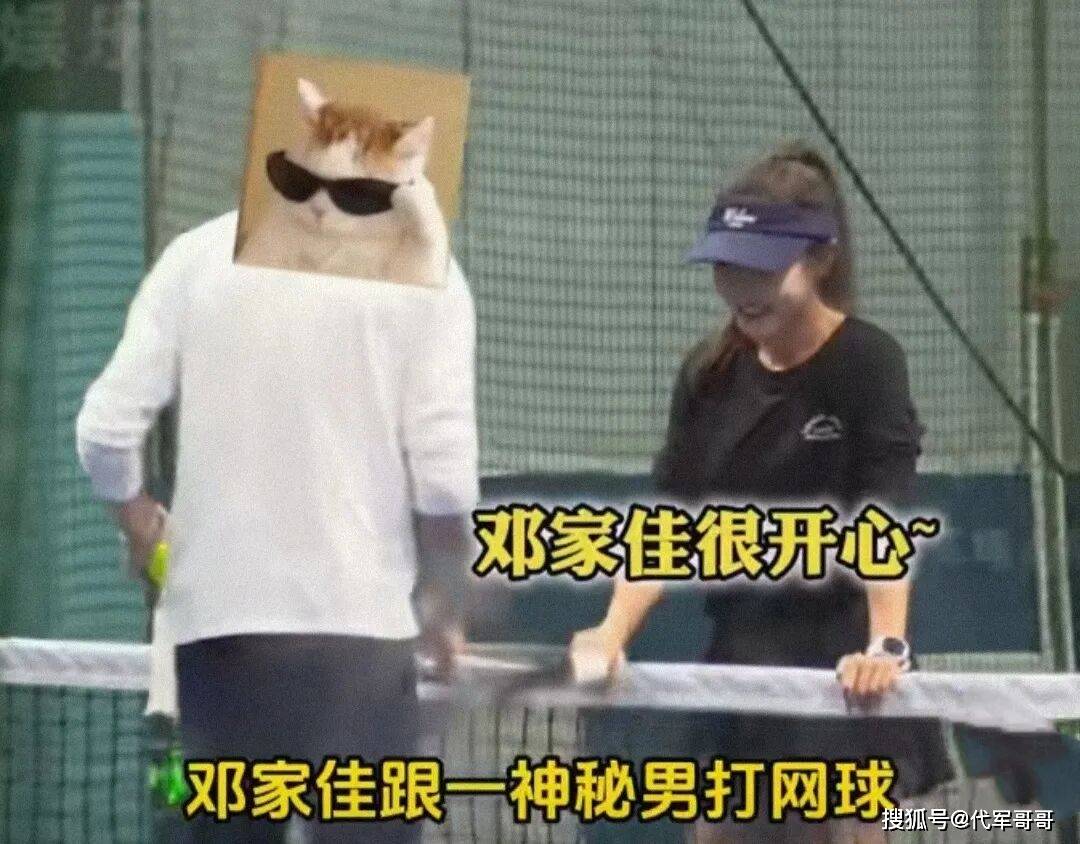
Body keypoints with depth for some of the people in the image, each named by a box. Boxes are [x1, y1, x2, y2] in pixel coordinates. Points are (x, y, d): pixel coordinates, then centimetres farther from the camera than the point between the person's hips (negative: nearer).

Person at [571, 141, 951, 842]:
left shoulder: (867, 361, -8)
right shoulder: (710, 375, 8)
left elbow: (885, 521, -19)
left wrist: (887, 645, -34)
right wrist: (612, 633, -12)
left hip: (842, 668, -6)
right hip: (739, 663, 6)